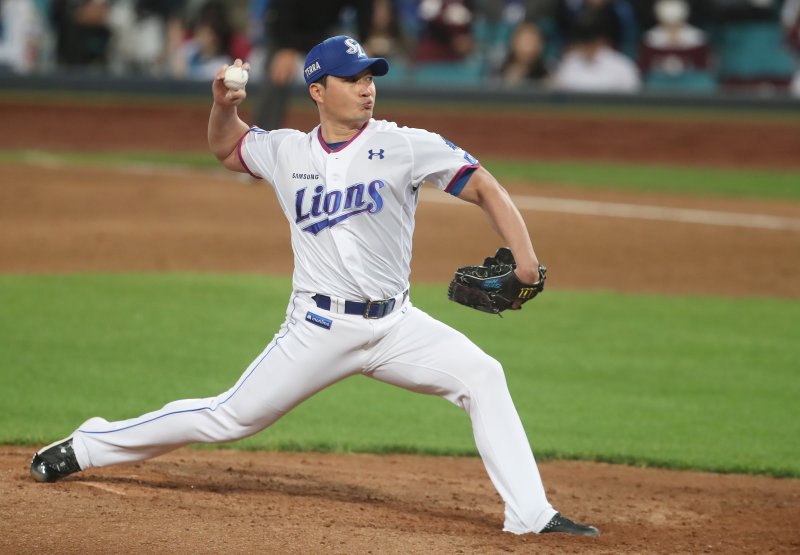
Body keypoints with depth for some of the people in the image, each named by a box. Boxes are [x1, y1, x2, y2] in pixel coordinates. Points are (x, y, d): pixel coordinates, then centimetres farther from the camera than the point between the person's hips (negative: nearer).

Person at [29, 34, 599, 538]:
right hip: (318, 327, 0)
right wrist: (225, 104, 2)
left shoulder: (404, 146, -6)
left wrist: (523, 256, -20)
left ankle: (531, 517, -17)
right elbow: (225, 145, 24)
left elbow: (484, 187, -7)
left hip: (395, 325, 0)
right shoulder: (286, 151, 4)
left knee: (482, 376, -21)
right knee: (230, 418, 2)